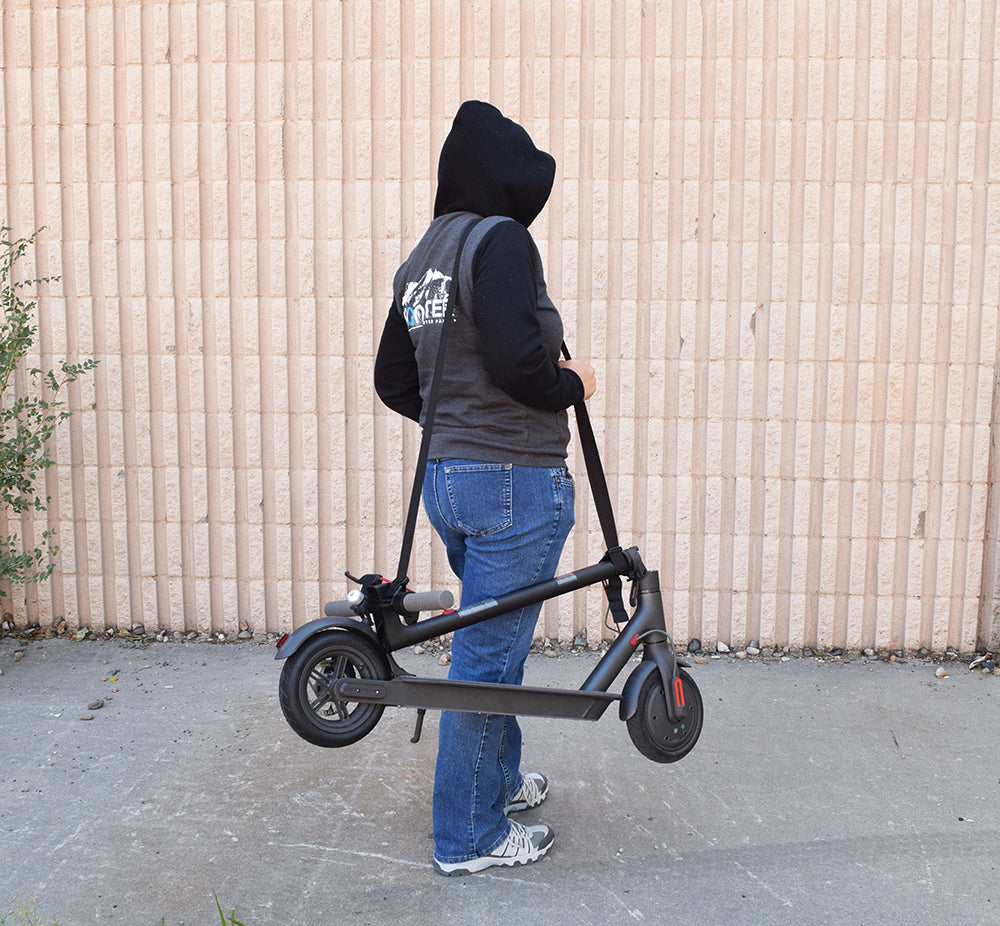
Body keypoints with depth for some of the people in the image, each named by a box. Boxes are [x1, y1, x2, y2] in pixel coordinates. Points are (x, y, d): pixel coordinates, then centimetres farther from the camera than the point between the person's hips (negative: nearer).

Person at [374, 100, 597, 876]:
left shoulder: (419, 260, 14)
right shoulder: (500, 240, -13)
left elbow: (394, 382, 15)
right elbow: (515, 359, -26)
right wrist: (573, 386, -8)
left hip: (446, 477, 9)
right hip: (516, 481, -9)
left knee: (493, 642, 25)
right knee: (486, 657, 2)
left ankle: (498, 778, 43)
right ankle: (469, 836, 18)